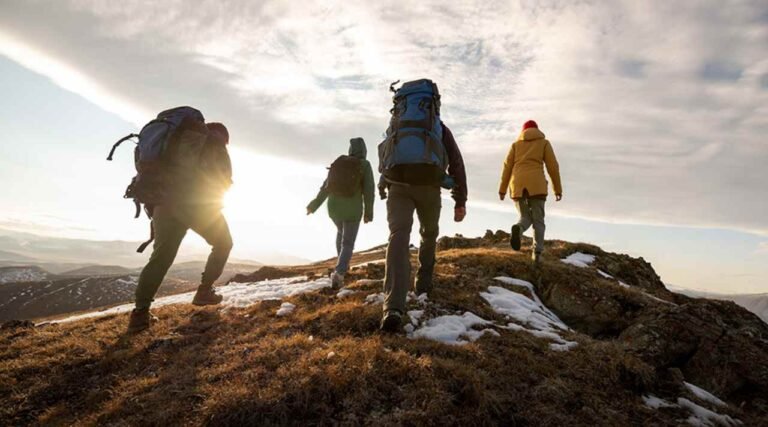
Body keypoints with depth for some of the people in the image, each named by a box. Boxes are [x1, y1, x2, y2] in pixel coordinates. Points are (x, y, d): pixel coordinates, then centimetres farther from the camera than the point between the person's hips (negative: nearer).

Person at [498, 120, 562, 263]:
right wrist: (558, 188, 11)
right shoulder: (544, 143, 15)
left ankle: (518, 229, -23)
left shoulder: (516, 144, 19)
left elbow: (507, 166, 10)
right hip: (536, 185, -2)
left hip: (518, 185, 2)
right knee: (538, 220, 7)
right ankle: (537, 252, -9)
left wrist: (502, 189, 8)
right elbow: (553, 166, 7)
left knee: (526, 218, 13)